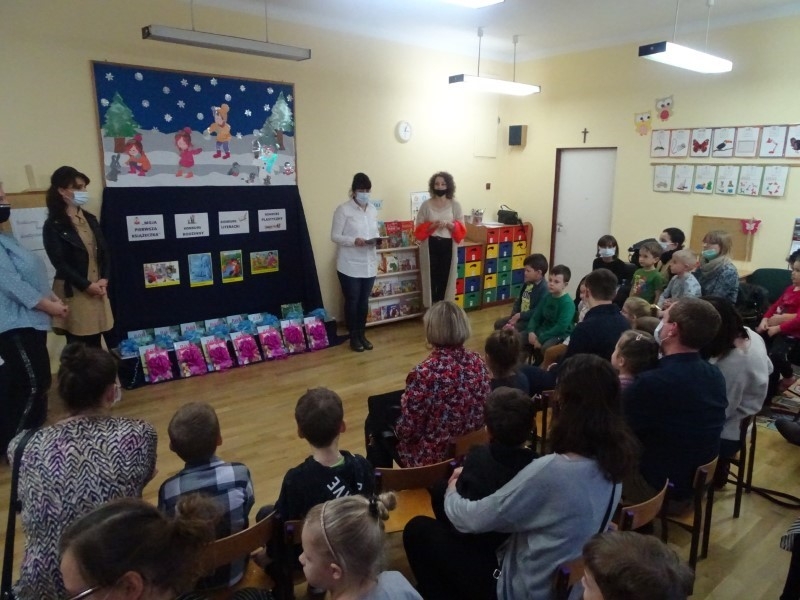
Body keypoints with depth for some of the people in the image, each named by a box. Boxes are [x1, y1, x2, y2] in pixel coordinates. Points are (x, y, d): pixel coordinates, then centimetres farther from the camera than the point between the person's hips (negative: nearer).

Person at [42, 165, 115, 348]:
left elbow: (104, 251, 10)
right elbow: (60, 263, -11)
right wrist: (87, 286, -14)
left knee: (98, 345, 8)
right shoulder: (53, 225, -6)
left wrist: (104, 279, -4)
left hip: (99, 289, 5)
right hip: (74, 293, -5)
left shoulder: (90, 219, 12)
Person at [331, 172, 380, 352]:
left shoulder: (373, 210, 10)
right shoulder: (343, 209, -8)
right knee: (352, 301, 4)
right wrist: (354, 241, -25)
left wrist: (375, 239, -6)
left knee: (364, 301, 12)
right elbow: (335, 236, -10)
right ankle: (353, 337, 16)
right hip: (349, 265, -5)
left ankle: (361, 334, 25)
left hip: (369, 264, 5)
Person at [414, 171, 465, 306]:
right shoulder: (426, 205, 2)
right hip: (430, 246, -1)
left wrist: (449, 225, -16)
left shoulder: (455, 205, 3)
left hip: (448, 246, 1)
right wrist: (432, 225, -17)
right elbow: (419, 229, 1)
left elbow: (461, 230, 2)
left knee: (445, 278, 3)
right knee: (431, 279, -1)